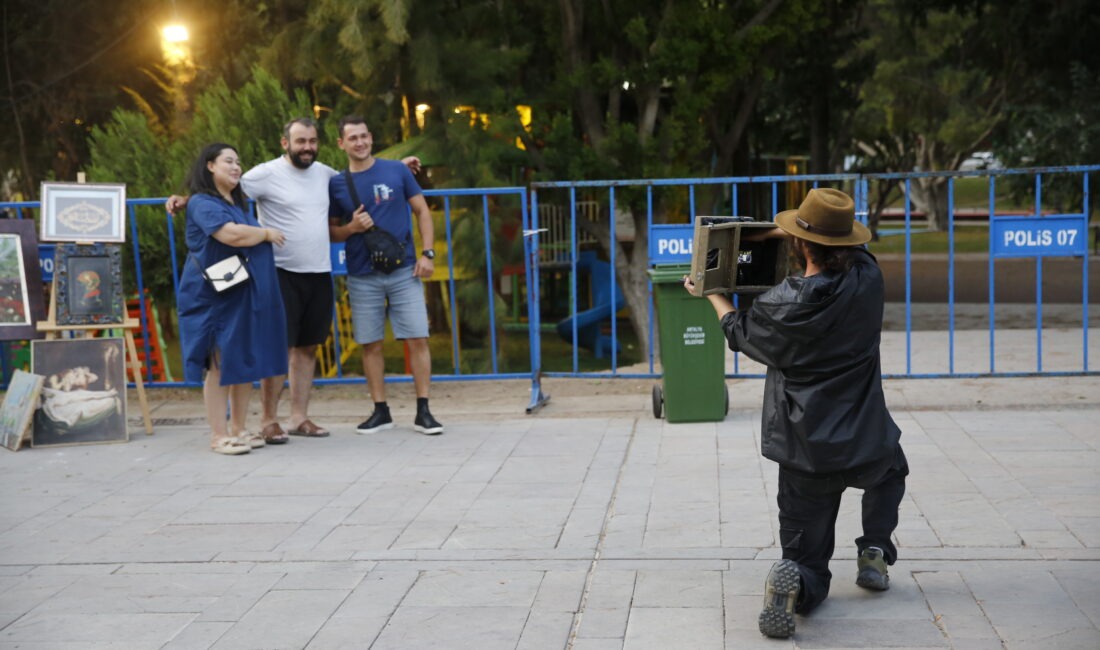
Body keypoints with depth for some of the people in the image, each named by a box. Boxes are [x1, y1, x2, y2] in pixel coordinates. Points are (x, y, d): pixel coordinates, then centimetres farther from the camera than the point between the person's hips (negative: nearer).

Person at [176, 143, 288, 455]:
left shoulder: (238, 204, 20)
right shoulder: (202, 203, -8)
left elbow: (255, 240, 35)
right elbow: (231, 234, -23)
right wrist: (267, 233, -7)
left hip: (246, 297, 8)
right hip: (216, 298, -8)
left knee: (247, 363, 8)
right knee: (219, 365, -5)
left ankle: (239, 429, 16)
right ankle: (219, 435, -1)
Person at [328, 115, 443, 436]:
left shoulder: (396, 171, 3)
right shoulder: (336, 184, 5)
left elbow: (422, 211, 7)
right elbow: (331, 232, 10)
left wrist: (427, 253, -4)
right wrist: (352, 227, -11)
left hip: (404, 270, -1)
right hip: (362, 277, 1)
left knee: (418, 339, -4)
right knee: (371, 344, 5)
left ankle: (423, 412, 3)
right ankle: (380, 412, 16)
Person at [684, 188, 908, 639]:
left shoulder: (781, 305, -14)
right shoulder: (868, 278, -10)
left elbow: (738, 331, 9)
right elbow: (850, 251, 16)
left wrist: (710, 293, 27)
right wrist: (791, 240, 24)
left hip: (806, 457, -1)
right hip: (866, 447, 2)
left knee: (808, 567, 13)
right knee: (890, 468, 40)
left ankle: (794, 583, -20)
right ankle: (874, 553, 26)